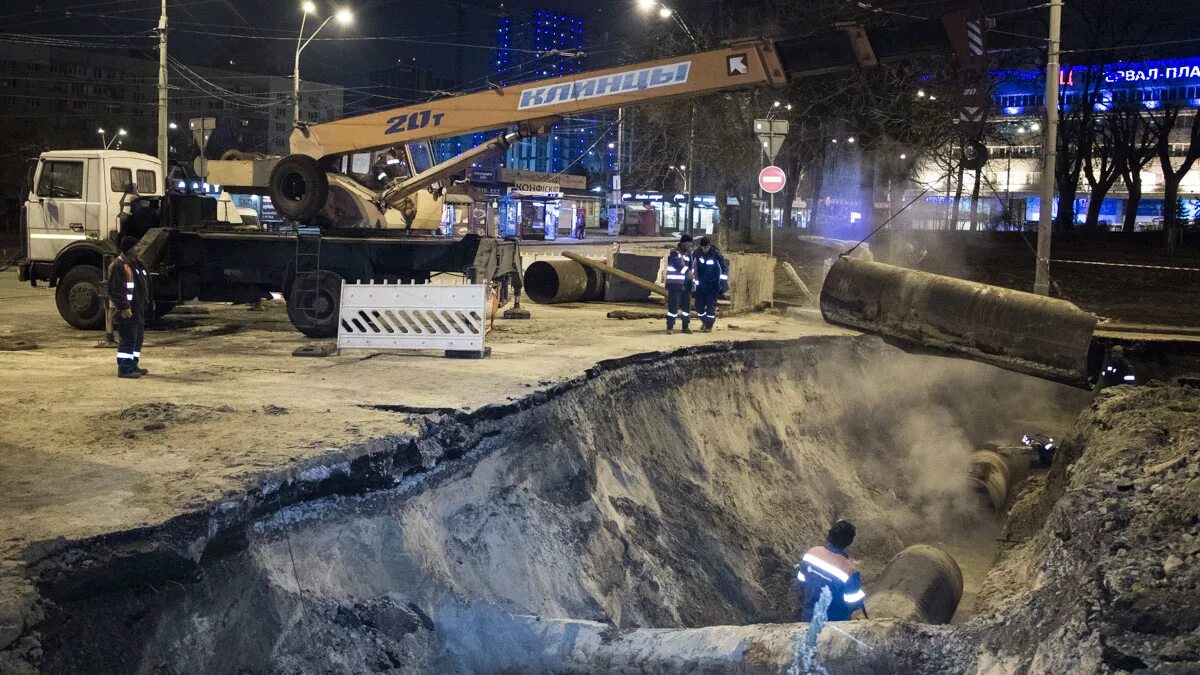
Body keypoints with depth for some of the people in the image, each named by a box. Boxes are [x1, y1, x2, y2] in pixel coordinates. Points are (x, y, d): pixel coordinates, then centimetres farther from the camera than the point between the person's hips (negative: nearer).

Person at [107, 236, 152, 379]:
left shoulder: (135, 263, 16)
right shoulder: (118, 266, -15)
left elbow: (143, 284, 25)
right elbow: (115, 290, -20)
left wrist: (146, 302, 22)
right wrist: (124, 307, -23)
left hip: (137, 308, 10)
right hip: (126, 310, -10)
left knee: (138, 337, 15)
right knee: (128, 339, -10)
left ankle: (133, 365, 25)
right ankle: (124, 369, -7)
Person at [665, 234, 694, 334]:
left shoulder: (688, 254, 13)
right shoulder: (674, 253, -8)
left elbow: (691, 266, 12)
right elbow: (678, 264, -24)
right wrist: (687, 272, -34)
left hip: (686, 284, 7)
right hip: (674, 284, -6)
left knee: (686, 306, 9)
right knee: (673, 306, -8)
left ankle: (685, 326, 19)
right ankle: (670, 327, -3)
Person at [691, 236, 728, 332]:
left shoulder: (716, 254, -12)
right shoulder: (697, 253, -4)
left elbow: (725, 267, -8)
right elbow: (692, 265, 10)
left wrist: (724, 282, -13)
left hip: (713, 285, -3)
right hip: (701, 284, 3)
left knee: (711, 306, -5)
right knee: (699, 305, 4)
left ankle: (709, 325, 7)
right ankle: (704, 321, 28)